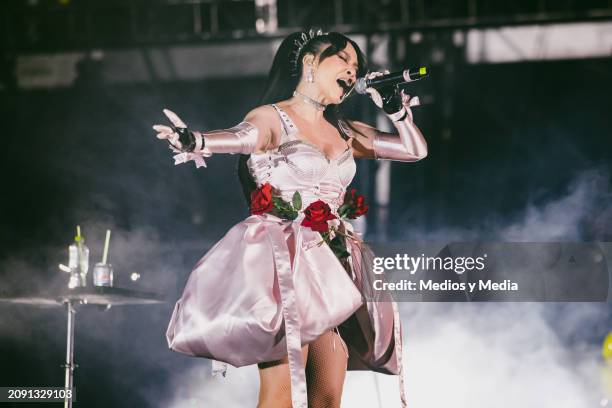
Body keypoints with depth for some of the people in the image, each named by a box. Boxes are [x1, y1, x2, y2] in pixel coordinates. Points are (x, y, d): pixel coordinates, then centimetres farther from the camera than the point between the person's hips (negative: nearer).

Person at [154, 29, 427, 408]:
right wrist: (196, 141, -46)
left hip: (331, 268, 6)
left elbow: (416, 149, 25)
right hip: (283, 263, -6)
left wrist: (396, 107, 9)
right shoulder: (273, 119, -1)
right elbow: (241, 136, -24)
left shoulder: (344, 132, 19)